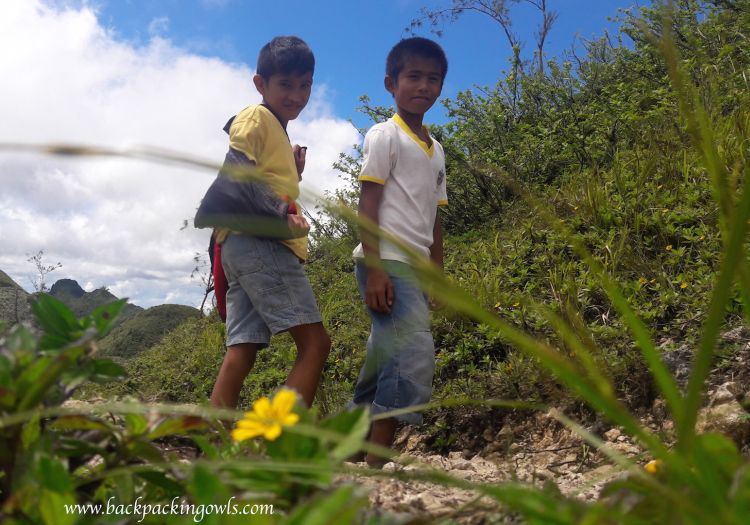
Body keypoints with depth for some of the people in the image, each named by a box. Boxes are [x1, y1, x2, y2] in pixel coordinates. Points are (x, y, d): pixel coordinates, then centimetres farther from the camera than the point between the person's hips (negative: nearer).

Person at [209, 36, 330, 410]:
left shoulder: (276, 129, 29)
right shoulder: (256, 117, 0)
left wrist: (294, 173, 13)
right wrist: (282, 212, -19)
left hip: (250, 248, 9)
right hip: (259, 242, -9)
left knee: (242, 350, 2)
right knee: (314, 342, -14)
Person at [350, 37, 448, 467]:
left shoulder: (437, 150, 21)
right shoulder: (385, 134, -1)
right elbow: (368, 203, -9)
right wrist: (374, 267, -19)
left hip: (415, 267, 8)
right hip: (387, 262, -8)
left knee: (386, 365, 9)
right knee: (415, 356, -20)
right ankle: (376, 464, -17)